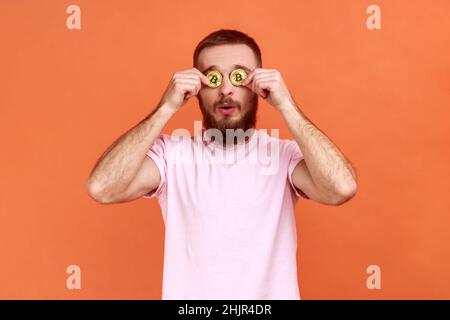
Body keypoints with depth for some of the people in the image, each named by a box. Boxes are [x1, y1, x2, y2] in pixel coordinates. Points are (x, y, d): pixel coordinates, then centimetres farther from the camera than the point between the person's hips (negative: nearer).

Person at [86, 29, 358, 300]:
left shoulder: (285, 155, -7)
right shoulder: (171, 154, -6)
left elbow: (342, 188, -24)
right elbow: (102, 188, -20)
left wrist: (286, 106, -20)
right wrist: (167, 108, -19)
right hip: (187, 292, 1)